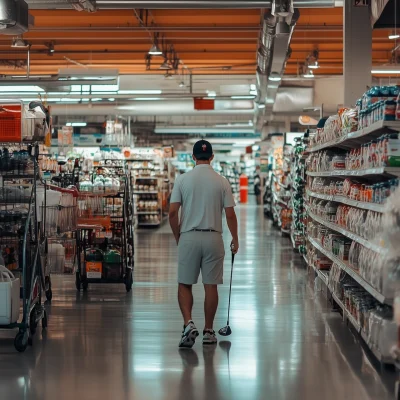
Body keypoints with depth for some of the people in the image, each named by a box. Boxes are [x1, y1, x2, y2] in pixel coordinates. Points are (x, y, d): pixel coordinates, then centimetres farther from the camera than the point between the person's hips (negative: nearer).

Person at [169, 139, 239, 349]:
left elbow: (172, 212, -5)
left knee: (184, 284, 8)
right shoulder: (222, 182, -1)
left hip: (189, 237, -1)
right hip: (213, 238, 1)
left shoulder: (183, 179, -3)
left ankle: (189, 323, -11)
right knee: (211, 286, 7)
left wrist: (177, 236, 10)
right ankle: (208, 331, 12)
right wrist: (235, 239, 12)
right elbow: (230, 215, -1)